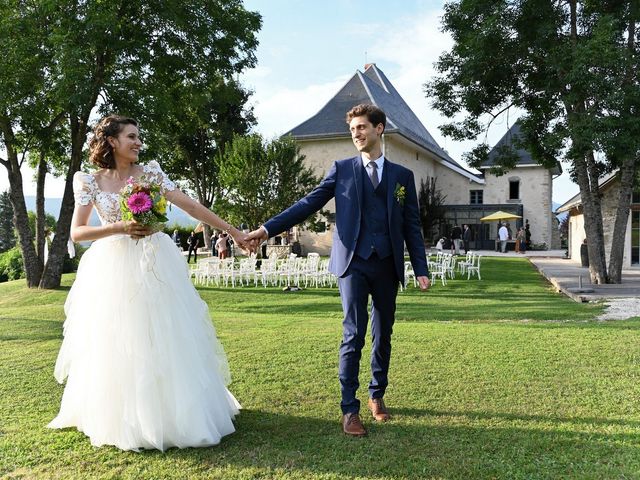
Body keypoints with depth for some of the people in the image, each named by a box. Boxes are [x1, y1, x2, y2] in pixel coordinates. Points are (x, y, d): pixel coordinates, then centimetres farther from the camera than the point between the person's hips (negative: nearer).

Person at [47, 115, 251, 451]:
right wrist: (120, 228, -18)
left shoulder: (150, 173, 1)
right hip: (113, 270, 0)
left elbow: (192, 207, -2)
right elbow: (76, 233, -4)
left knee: (165, 340, 3)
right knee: (116, 345, 5)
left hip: (155, 265, 0)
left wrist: (233, 231, -6)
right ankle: (124, 419, 23)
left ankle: (171, 412, 19)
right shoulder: (90, 182, 1)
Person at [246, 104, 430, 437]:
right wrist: (269, 228, -11)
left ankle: (377, 396, 31)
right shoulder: (342, 169, 6)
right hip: (353, 263, -2)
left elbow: (411, 226, 9)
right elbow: (308, 203, -1)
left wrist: (421, 269, 2)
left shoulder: (402, 176, 10)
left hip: (388, 266, 2)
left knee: (383, 336, 12)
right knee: (353, 336, -9)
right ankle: (350, 410, 0)